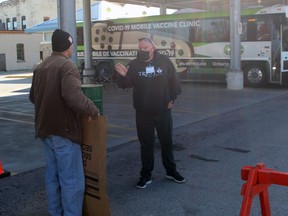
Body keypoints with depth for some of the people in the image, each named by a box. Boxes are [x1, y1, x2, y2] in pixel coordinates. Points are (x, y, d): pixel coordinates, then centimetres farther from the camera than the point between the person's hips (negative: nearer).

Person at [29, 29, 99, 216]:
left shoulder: (40, 67, 13)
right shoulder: (67, 66, -16)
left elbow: (33, 97, 22)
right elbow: (74, 97, -30)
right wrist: (93, 110, -17)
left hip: (45, 129, 9)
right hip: (63, 130, -9)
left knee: (53, 175, 18)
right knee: (72, 180, -2)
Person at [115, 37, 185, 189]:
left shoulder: (164, 61, -2)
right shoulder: (134, 64, -2)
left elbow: (173, 80, 5)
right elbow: (125, 84, -7)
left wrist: (172, 98, 0)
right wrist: (123, 76, -27)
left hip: (163, 111, 0)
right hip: (143, 113, 0)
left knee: (167, 142, 14)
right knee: (146, 145, 7)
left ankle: (171, 171, 31)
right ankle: (146, 175, 19)